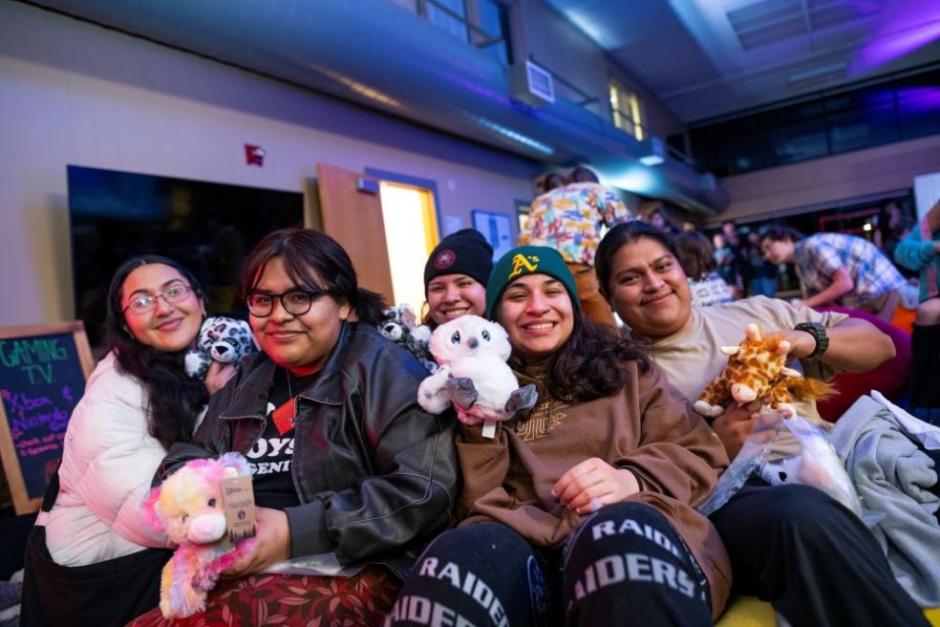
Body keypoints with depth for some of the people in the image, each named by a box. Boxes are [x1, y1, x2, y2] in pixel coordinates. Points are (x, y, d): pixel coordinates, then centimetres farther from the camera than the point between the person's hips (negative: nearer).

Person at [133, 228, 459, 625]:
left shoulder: (380, 367, -6)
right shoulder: (249, 378, 16)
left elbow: (424, 489, -16)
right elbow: (188, 459, 17)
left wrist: (295, 532, -19)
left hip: (343, 578, -6)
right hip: (238, 574, 7)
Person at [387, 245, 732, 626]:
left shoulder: (625, 369, 21)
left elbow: (700, 456, 12)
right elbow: (474, 503, 15)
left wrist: (632, 479, -7)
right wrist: (479, 430, -1)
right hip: (521, 541, 1)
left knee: (621, 534, -36)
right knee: (461, 555, -34)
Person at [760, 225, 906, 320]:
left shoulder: (813, 245, -18)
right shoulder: (800, 267, 10)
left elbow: (845, 283, -25)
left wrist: (806, 304, -21)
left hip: (881, 291, -9)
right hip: (860, 300, 9)